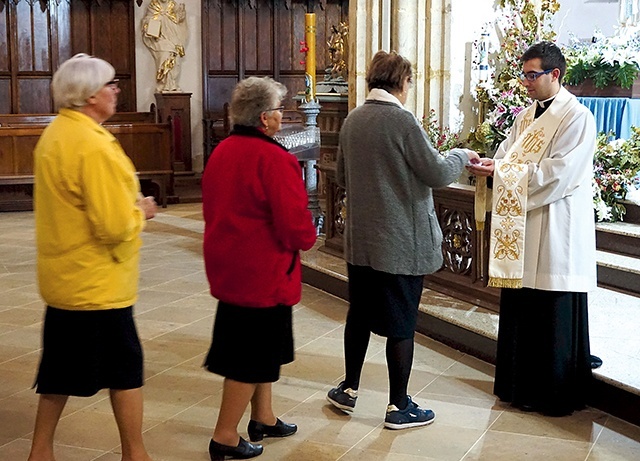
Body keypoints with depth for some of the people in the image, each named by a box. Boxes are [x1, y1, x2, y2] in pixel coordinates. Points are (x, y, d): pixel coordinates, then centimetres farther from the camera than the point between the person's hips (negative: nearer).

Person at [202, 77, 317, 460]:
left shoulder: (222, 151, 5)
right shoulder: (275, 159, -21)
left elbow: (213, 206, 14)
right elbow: (295, 224, -23)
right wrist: (307, 238, -2)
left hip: (228, 266, 9)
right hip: (263, 271, -9)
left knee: (256, 346, 22)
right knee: (254, 354, 3)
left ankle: (263, 418, 35)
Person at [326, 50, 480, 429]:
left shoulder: (352, 120, 3)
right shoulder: (402, 120, -17)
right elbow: (437, 174, -15)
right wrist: (462, 155, 3)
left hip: (360, 238, 7)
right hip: (401, 242, -6)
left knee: (359, 314, 19)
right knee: (401, 323, 4)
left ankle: (349, 389, 29)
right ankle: (399, 407, 14)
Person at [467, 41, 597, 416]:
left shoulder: (577, 117, -10)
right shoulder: (527, 117, 14)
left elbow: (558, 173, -19)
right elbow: (507, 157, 9)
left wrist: (502, 171, -20)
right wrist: (487, 166, -13)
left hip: (556, 233, -7)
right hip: (522, 230, 7)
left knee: (554, 318, 1)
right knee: (520, 311, 11)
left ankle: (556, 394, 14)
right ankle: (522, 384, 24)